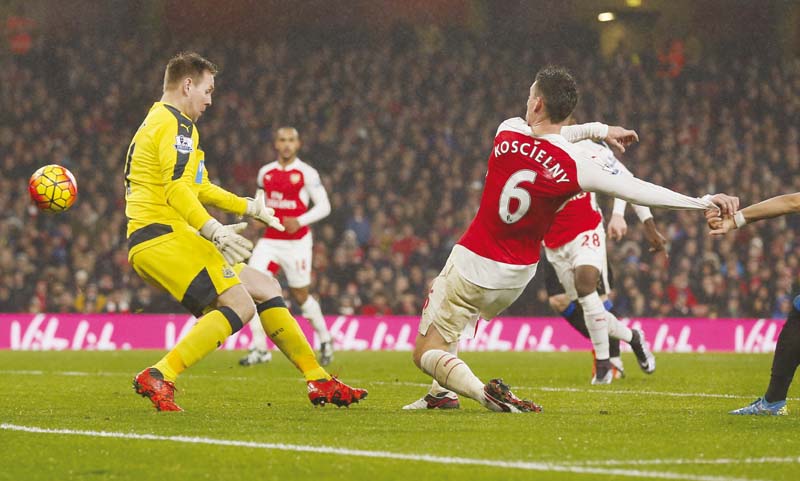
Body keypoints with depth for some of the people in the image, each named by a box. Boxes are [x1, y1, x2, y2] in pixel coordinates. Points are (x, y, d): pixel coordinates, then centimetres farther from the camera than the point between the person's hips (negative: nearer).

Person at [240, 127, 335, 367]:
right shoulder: (265, 173, 9)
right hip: (269, 241, 4)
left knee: (300, 295, 6)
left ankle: (325, 340, 30)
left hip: (296, 242, -4)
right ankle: (259, 348, -11)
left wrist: (300, 221, -19)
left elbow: (324, 206, -5)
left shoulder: (306, 173, -5)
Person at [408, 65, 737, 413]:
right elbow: (636, 191, -20)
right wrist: (704, 202, -16)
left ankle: (483, 393, -23)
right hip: (515, 276, 2)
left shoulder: (507, 133, -13)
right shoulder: (574, 166, -17)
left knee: (426, 354, 3)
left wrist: (598, 129, 16)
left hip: (470, 264, -2)